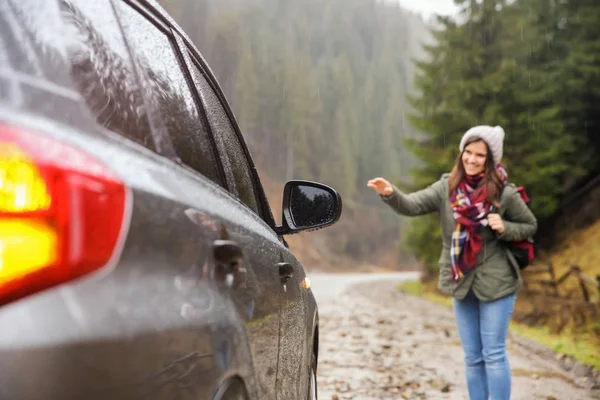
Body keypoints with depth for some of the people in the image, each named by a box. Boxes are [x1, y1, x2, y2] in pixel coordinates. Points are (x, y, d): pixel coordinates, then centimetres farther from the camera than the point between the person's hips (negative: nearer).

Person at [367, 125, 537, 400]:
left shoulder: (504, 193, -11)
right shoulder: (447, 188, -4)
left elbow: (530, 226, 2)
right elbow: (412, 205, -15)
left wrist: (504, 228, -17)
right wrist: (390, 193, -35)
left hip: (495, 283, -3)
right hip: (460, 283, 4)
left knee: (493, 354, 2)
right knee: (472, 358, 14)